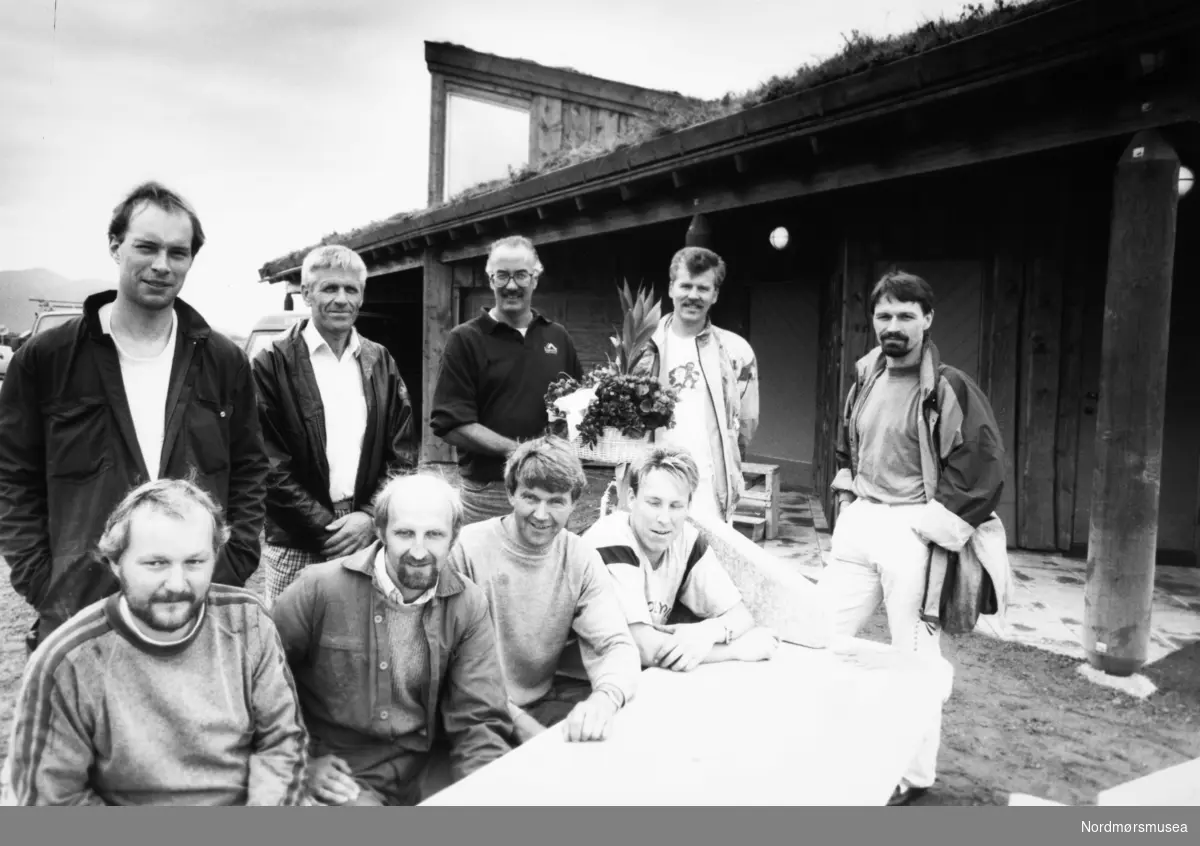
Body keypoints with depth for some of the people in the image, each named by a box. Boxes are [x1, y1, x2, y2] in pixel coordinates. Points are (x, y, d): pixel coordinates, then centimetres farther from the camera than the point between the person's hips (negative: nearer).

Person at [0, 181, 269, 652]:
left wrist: (233, 568, -2)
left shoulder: (224, 361, 2)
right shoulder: (45, 358, -2)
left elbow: (248, 471, 7)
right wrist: (42, 585, -5)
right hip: (78, 611, -1)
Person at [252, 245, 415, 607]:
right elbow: (271, 466, -6)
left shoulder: (381, 363, 9)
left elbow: (401, 454, 7)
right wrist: (327, 529, -10)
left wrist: (370, 518, -6)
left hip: (372, 539, 3)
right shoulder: (274, 364, -2)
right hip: (296, 546, -2)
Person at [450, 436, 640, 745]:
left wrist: (605, 699, -33)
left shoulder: (581, 560, -1)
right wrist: (516, 721, -22)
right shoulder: (467, 549, -13)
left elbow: (616, 646, -11)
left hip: (543, 700, 5)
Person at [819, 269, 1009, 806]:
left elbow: (985, 467, -11)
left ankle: (916, 774, 21)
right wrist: (846, 503, 13)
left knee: (915, 657, 4)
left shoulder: (948, 388, -9)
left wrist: (938, 528, -12)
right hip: (859, 526, 6)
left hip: (911, 531, -6)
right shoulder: (865, 379, 11)